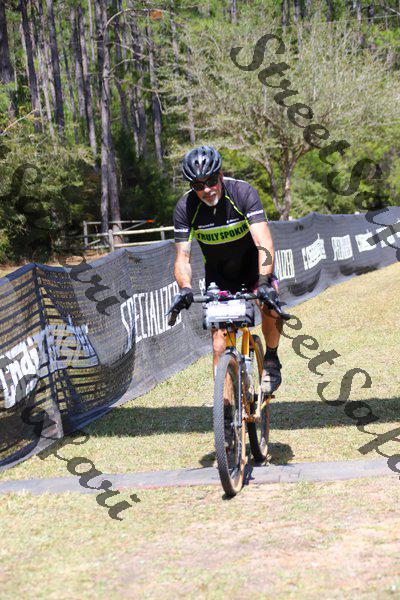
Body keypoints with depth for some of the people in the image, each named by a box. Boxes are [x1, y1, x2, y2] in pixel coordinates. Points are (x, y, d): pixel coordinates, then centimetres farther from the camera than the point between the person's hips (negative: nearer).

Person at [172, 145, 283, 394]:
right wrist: (185, 288, -40)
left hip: (252, 263, -2)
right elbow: (183, 256, -20)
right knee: (220, 341, -7)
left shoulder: (243, 192, -27)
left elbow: (264, 243, -35)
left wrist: (264, 283, -49)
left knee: (270, 305, -30)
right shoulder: (185, 207, -20)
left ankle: (271, 360, -4)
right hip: (219, 273, 2)